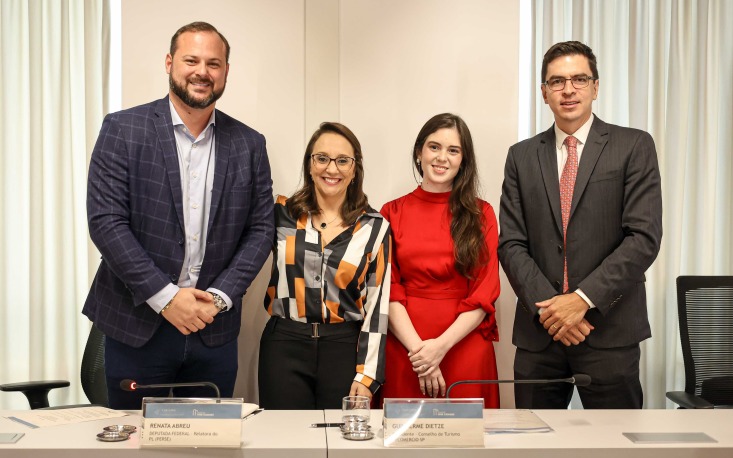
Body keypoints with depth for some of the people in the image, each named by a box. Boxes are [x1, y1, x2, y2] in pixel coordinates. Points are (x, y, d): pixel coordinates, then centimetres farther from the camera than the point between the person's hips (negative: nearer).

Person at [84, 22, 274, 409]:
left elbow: (261, 228, 5)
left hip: (214, 330, 3)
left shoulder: (249, 145, 5)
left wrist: (221, 297, -8)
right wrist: (164, 296, -15)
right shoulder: (123, 129, -4)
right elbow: (105, 221, -10)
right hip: (135, 325, -2)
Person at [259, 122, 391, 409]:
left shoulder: (374, 227, 1)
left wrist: (366, 376, -4)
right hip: (284, 347, 0)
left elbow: (377, 305, 1)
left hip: (345, 349, 0)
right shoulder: (280, 214, 3)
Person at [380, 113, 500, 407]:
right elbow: (389, 291, 0)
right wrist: (418, 348, -13)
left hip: (465, 347, 0)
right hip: (404, 348, 0)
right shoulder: (393, 213, 6)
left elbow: (485, 294, -1)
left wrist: (442, 345, -13)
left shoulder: (481, 214, 6)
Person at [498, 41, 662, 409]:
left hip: (609, 331, -2)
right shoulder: (522, 156, 10)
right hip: (538, 333, 3)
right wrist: (547, 306, -10)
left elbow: (644, 238, -8)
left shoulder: (634, 147, 2)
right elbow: (511, 244, 4)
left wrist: (582, 299, -15)